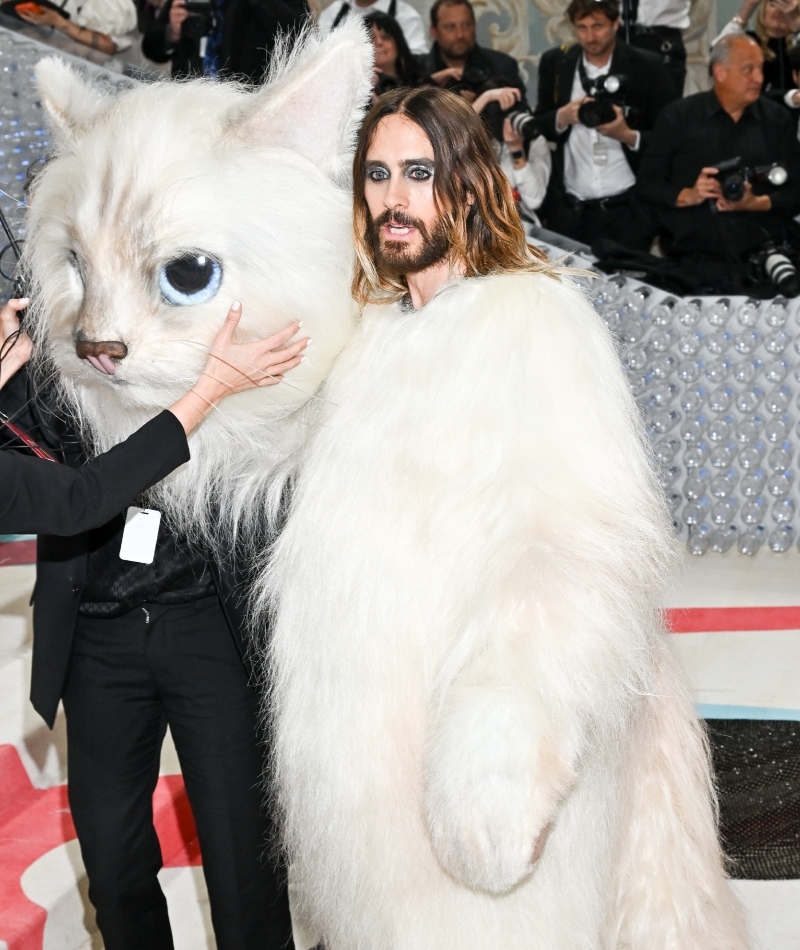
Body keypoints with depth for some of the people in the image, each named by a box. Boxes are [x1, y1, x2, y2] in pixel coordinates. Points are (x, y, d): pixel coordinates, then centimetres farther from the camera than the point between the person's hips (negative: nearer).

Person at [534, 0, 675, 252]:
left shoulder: (647, 68, -5)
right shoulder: (554, 62, 4)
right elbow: (539, 127, 9)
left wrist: (628, 136, -21)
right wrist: (562, 117, -12)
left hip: (628, 210, -2)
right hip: (568, 210, 3)